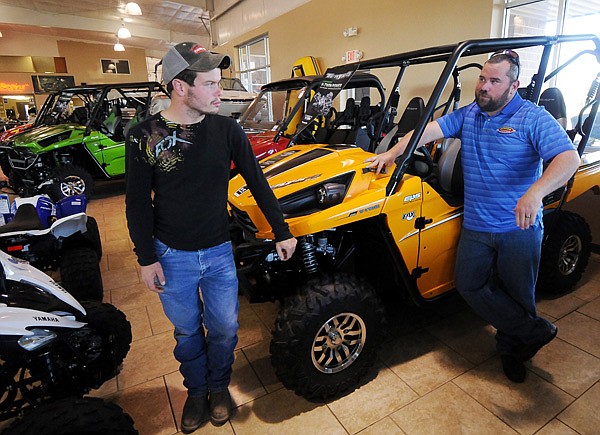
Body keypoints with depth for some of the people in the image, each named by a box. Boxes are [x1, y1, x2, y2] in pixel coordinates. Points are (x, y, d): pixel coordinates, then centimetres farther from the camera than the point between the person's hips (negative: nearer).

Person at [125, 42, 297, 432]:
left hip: (219, 252, 1)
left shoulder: (227, 129, -7)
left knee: (224, 328, 13)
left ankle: (219, 387, 42)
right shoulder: (144, 136, -10)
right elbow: (137, 203, -4)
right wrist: (147, 259, -5)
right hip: (172, 256, -1)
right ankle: (196, 391, 44)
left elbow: (257, 183, -1)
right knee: (187, 331, 17)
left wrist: (282, 232, 0)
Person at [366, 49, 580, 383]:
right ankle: (536, 331, 18)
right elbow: (430, 131, -2)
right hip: (475, 227, 5)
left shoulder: (533, 118, -7)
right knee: (469, 285, 2)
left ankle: (512, 349, 32)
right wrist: (391, 154, -16)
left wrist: (535, 193, -38)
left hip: (520, 228, -4)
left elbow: (569, 158, -19)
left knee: (516, 294, 7)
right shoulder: (468, 115, 9)